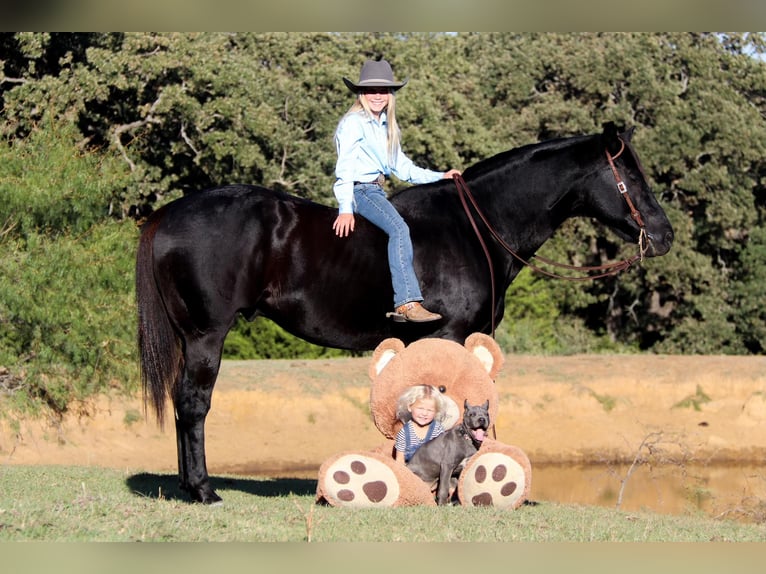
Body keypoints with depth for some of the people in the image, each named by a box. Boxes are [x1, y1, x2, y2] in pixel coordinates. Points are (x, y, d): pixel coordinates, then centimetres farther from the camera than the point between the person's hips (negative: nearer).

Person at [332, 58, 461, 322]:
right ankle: (407, 303, -38)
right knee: (399, 229, -29)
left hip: (378, 191, 10)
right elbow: (345, 167, -13)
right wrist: (345, 209, -22)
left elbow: (402, 167, 23)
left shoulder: (387, 127, 20)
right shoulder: (353, 123, -5)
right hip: (359, 190, -10)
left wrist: (439, 177, 17)